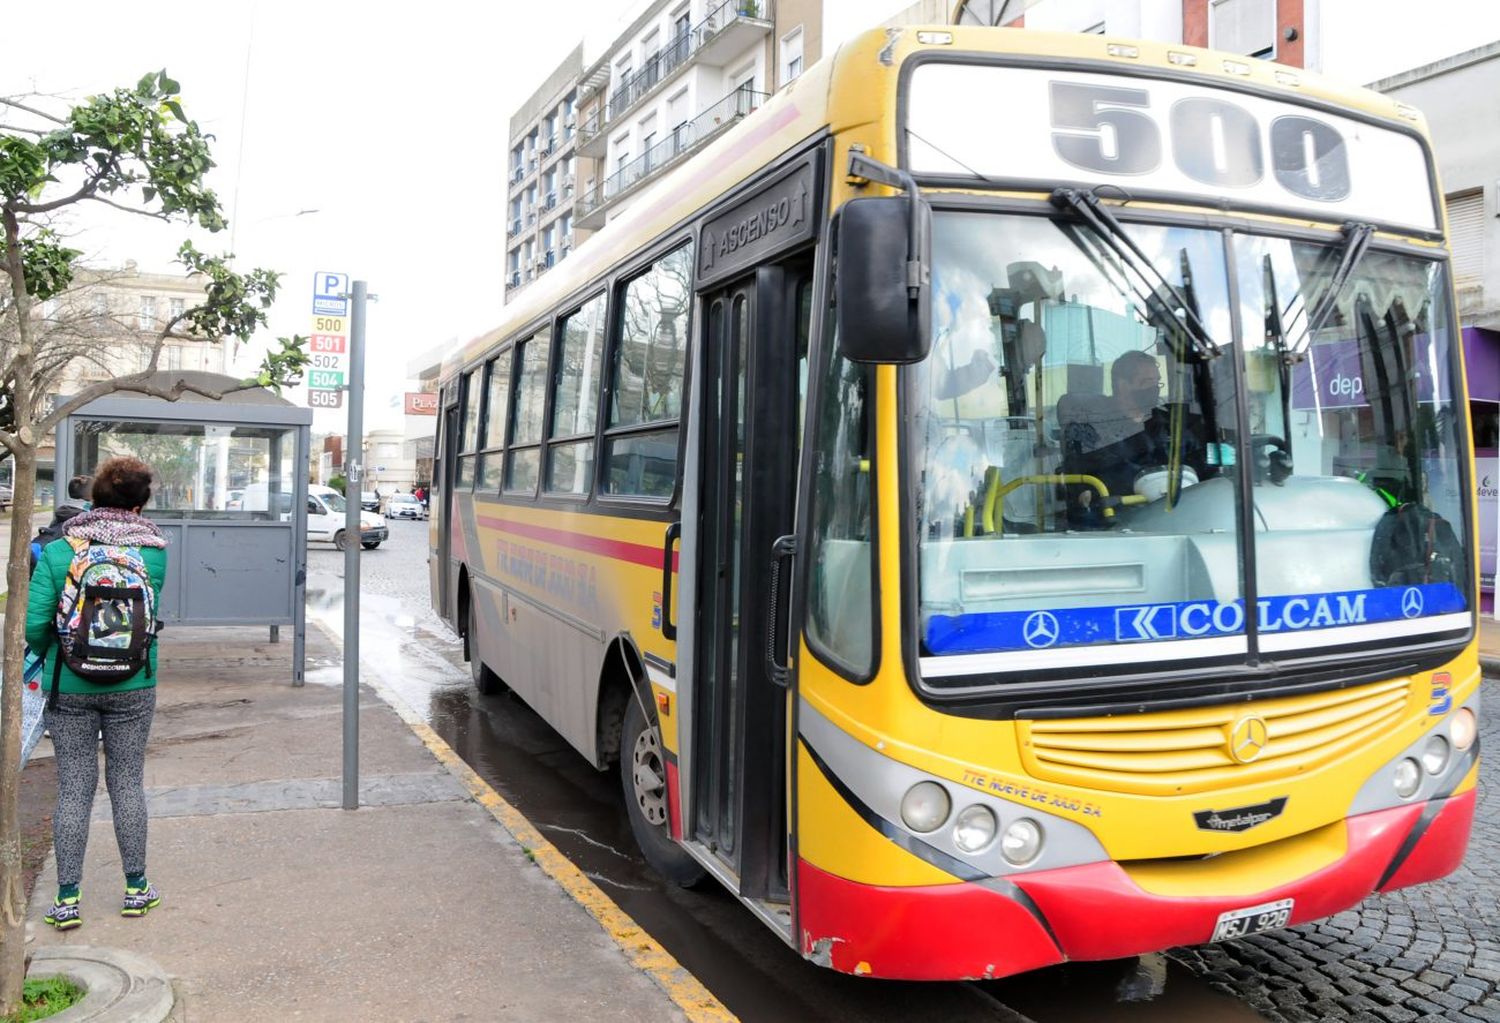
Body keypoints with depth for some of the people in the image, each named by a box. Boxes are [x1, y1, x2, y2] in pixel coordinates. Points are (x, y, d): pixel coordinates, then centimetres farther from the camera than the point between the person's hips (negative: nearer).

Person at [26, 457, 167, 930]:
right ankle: (136, 888, 21)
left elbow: (34, 622, -11)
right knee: (127, 783, 12)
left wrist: (50, 655, 8)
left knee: (73, 789, 9)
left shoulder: (57, 552, -9)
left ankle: (67, 899, 14)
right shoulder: (153, 552, -9)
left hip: (69, 690, 0)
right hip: (132, 687, 0)